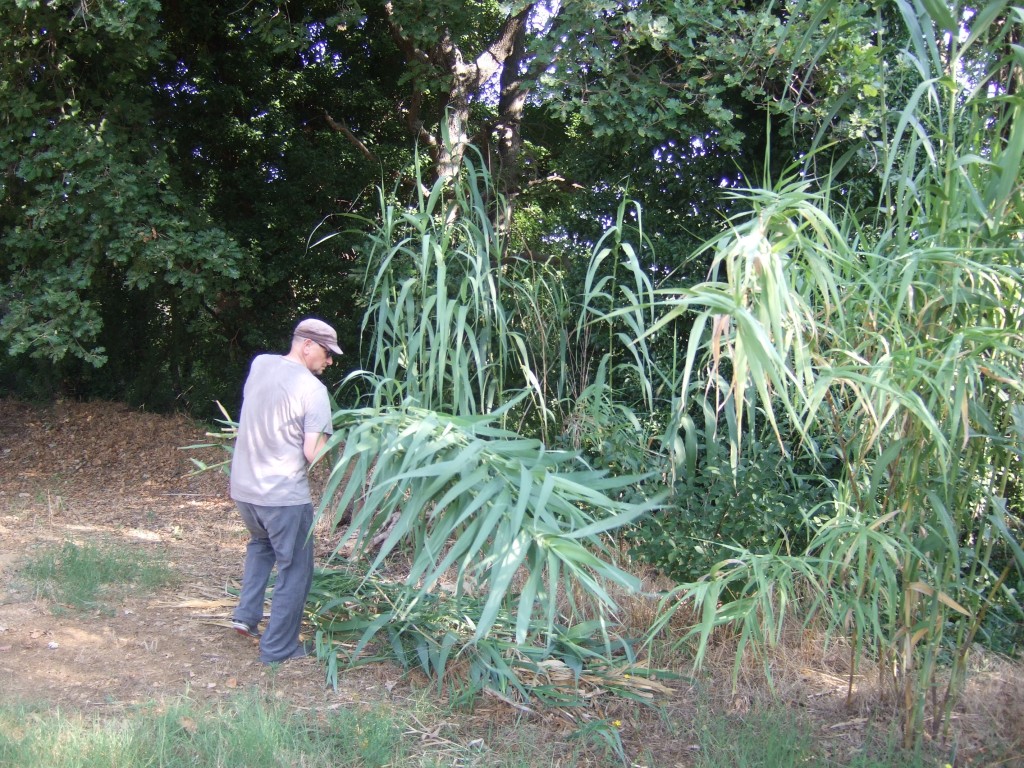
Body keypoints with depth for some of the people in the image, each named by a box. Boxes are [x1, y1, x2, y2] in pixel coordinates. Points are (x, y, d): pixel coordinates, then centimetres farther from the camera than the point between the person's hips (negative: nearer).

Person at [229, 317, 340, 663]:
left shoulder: (259, 364, 4)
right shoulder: (313, 389, -16)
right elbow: (313, 453, -20)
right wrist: (328, 439, -1)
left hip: (243, 486, 7)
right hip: (284, 494, -7)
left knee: (260, 543, 34)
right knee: (295, 569, 10)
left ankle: (246, 614, 28)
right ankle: (278, 648, 16)